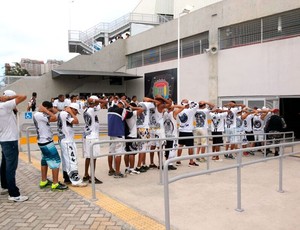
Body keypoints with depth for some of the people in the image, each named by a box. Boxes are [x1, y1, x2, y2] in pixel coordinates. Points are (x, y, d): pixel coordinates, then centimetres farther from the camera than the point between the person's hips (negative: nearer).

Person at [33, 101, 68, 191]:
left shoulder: (41, 115, 9)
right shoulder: (39, 115, -21)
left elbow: (55, 111, 12)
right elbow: (54, 118, -28)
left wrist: (46, 110, -2)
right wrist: (45, 110, -18)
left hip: (44, 142, 10)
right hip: (46, 143, -10)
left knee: (45, 161, 17)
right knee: (56, 161, -5)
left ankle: (44, 181, 27)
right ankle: (55, 184, -1)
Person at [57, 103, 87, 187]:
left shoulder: (62, 113, 15)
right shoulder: (65, 114, -17)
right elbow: (76, 121, -25)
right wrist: (70, 112, -15)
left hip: (64, 140, 11)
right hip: (67, 141, -11)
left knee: (66, 160, 15)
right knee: (71, 160, -10)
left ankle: (67, 178, 24)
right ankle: (76, 181, -9)